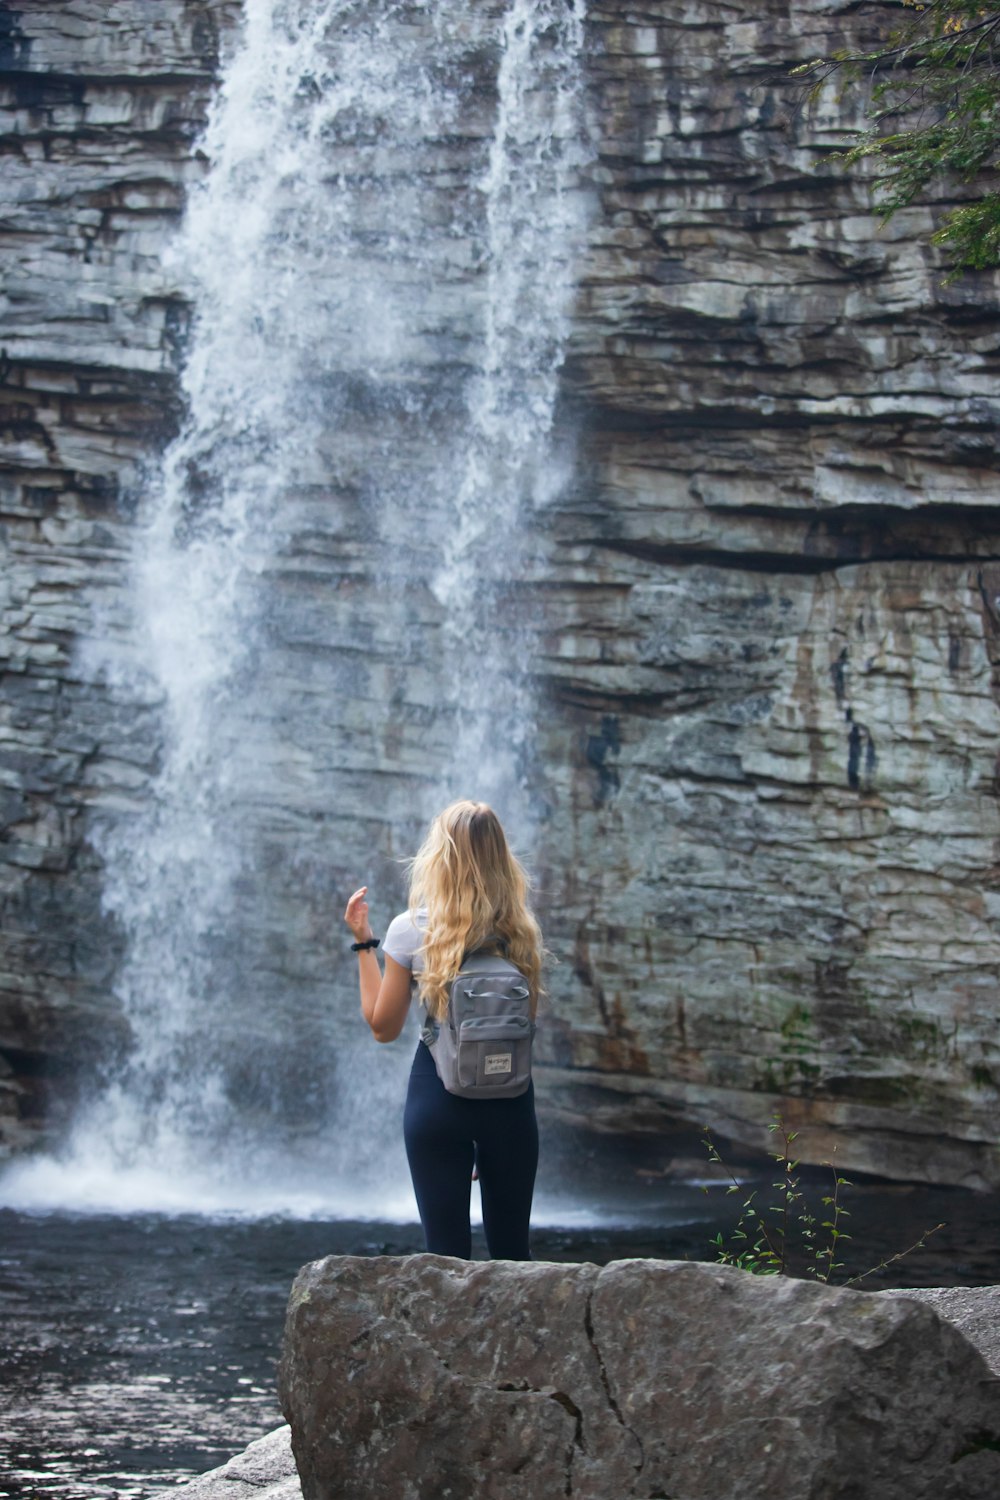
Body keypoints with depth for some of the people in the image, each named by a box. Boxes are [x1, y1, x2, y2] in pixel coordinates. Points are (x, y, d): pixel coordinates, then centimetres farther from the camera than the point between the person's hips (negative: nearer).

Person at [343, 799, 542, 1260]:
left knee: (447, 1252, 1)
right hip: (510, 1098, 2)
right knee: (511, 1249, 12)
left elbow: (383, 1026, -1)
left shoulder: (411, 931, -9)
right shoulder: (522, 932, -2)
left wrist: (363, 942, 5)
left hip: (437, 1096, -2)